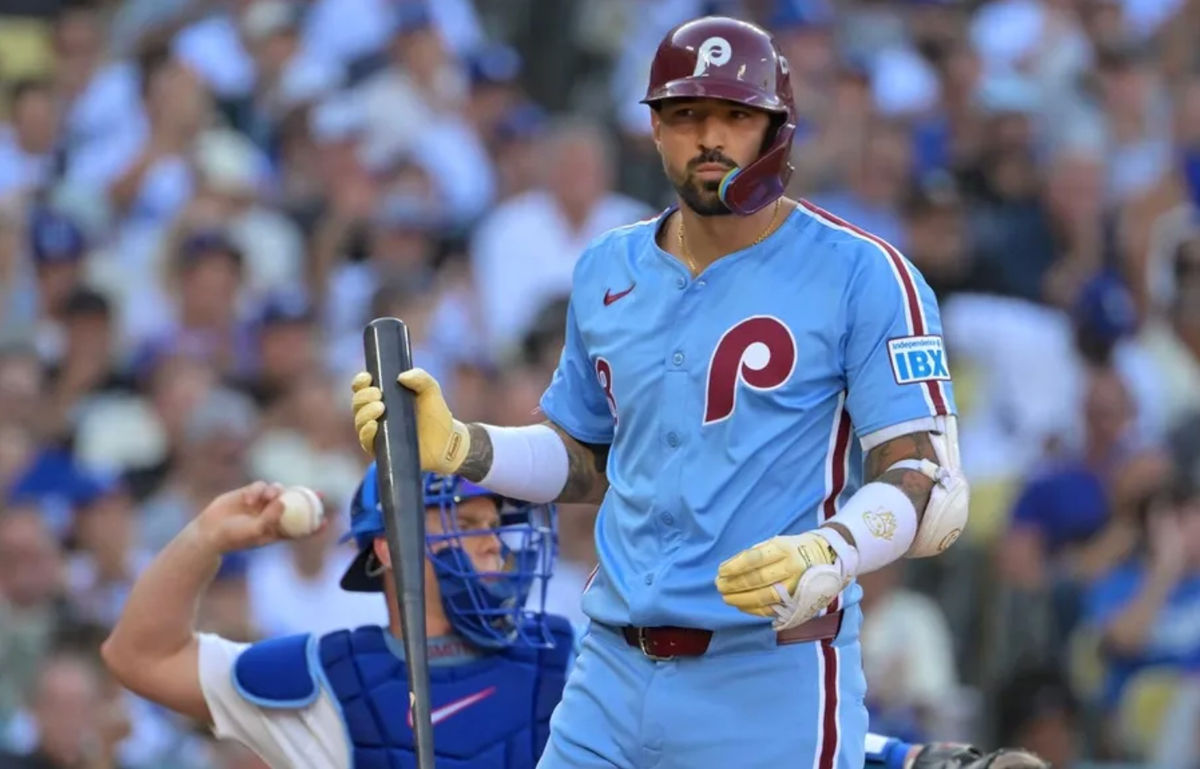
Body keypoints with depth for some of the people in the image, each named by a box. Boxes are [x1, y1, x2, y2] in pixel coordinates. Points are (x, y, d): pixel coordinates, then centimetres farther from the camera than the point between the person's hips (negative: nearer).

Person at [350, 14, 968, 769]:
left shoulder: (861, 274, -6)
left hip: (770, 686, -5)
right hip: (614, 675, 5)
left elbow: (936, 490, -11)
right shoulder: (608, 274, 12)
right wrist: (455, 447, 8)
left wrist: (829, 555, -29)